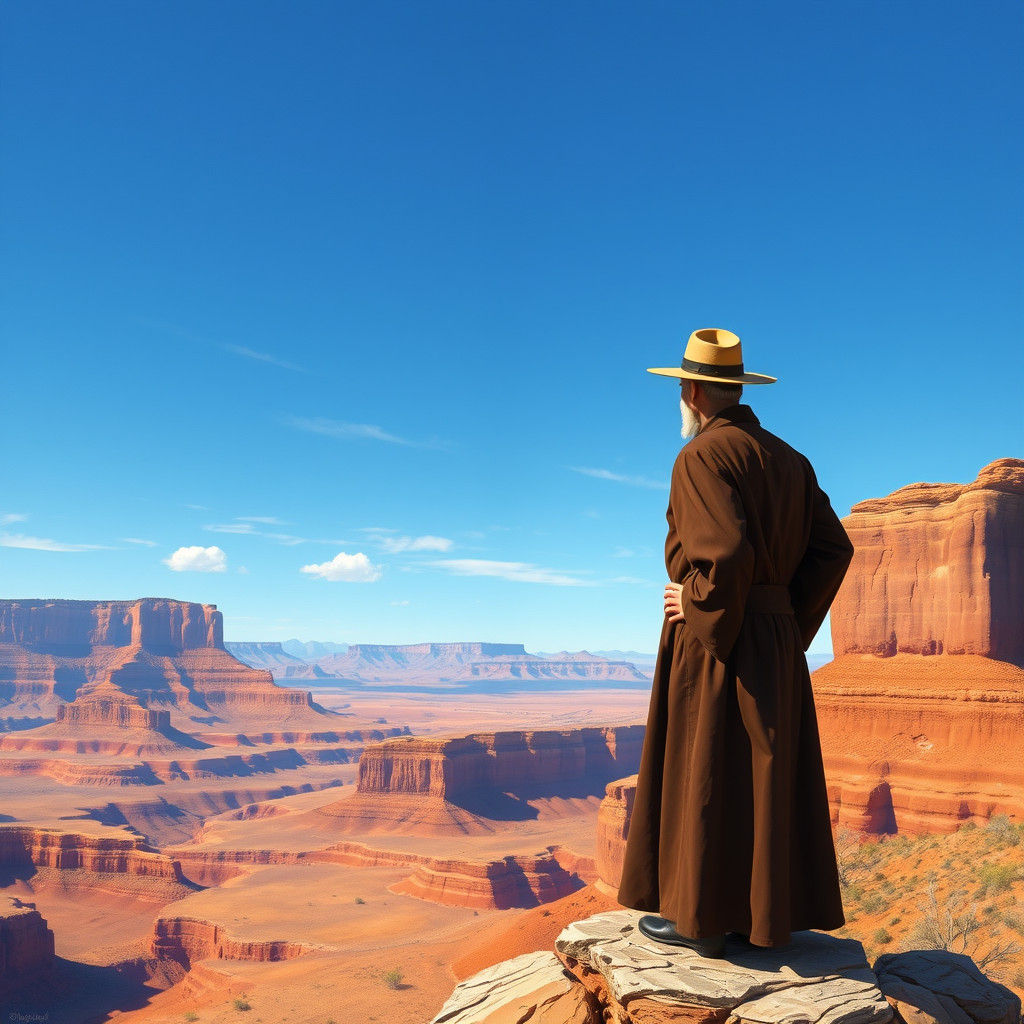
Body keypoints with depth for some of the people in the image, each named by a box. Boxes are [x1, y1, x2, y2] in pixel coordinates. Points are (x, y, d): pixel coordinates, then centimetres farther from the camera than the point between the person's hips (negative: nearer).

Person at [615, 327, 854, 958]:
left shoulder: (703, 456, -13)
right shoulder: (786, 458, 12)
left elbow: (727, 553, -27)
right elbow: (833, 548, 8)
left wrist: (697, 604, -11)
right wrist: (792, 619, 9)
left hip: (717, 639, -8)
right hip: (777, 637, 8)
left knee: (704, 776, 1)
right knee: (766, 775, 13)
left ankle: (702, 919, 10)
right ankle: (769, 913, 22)